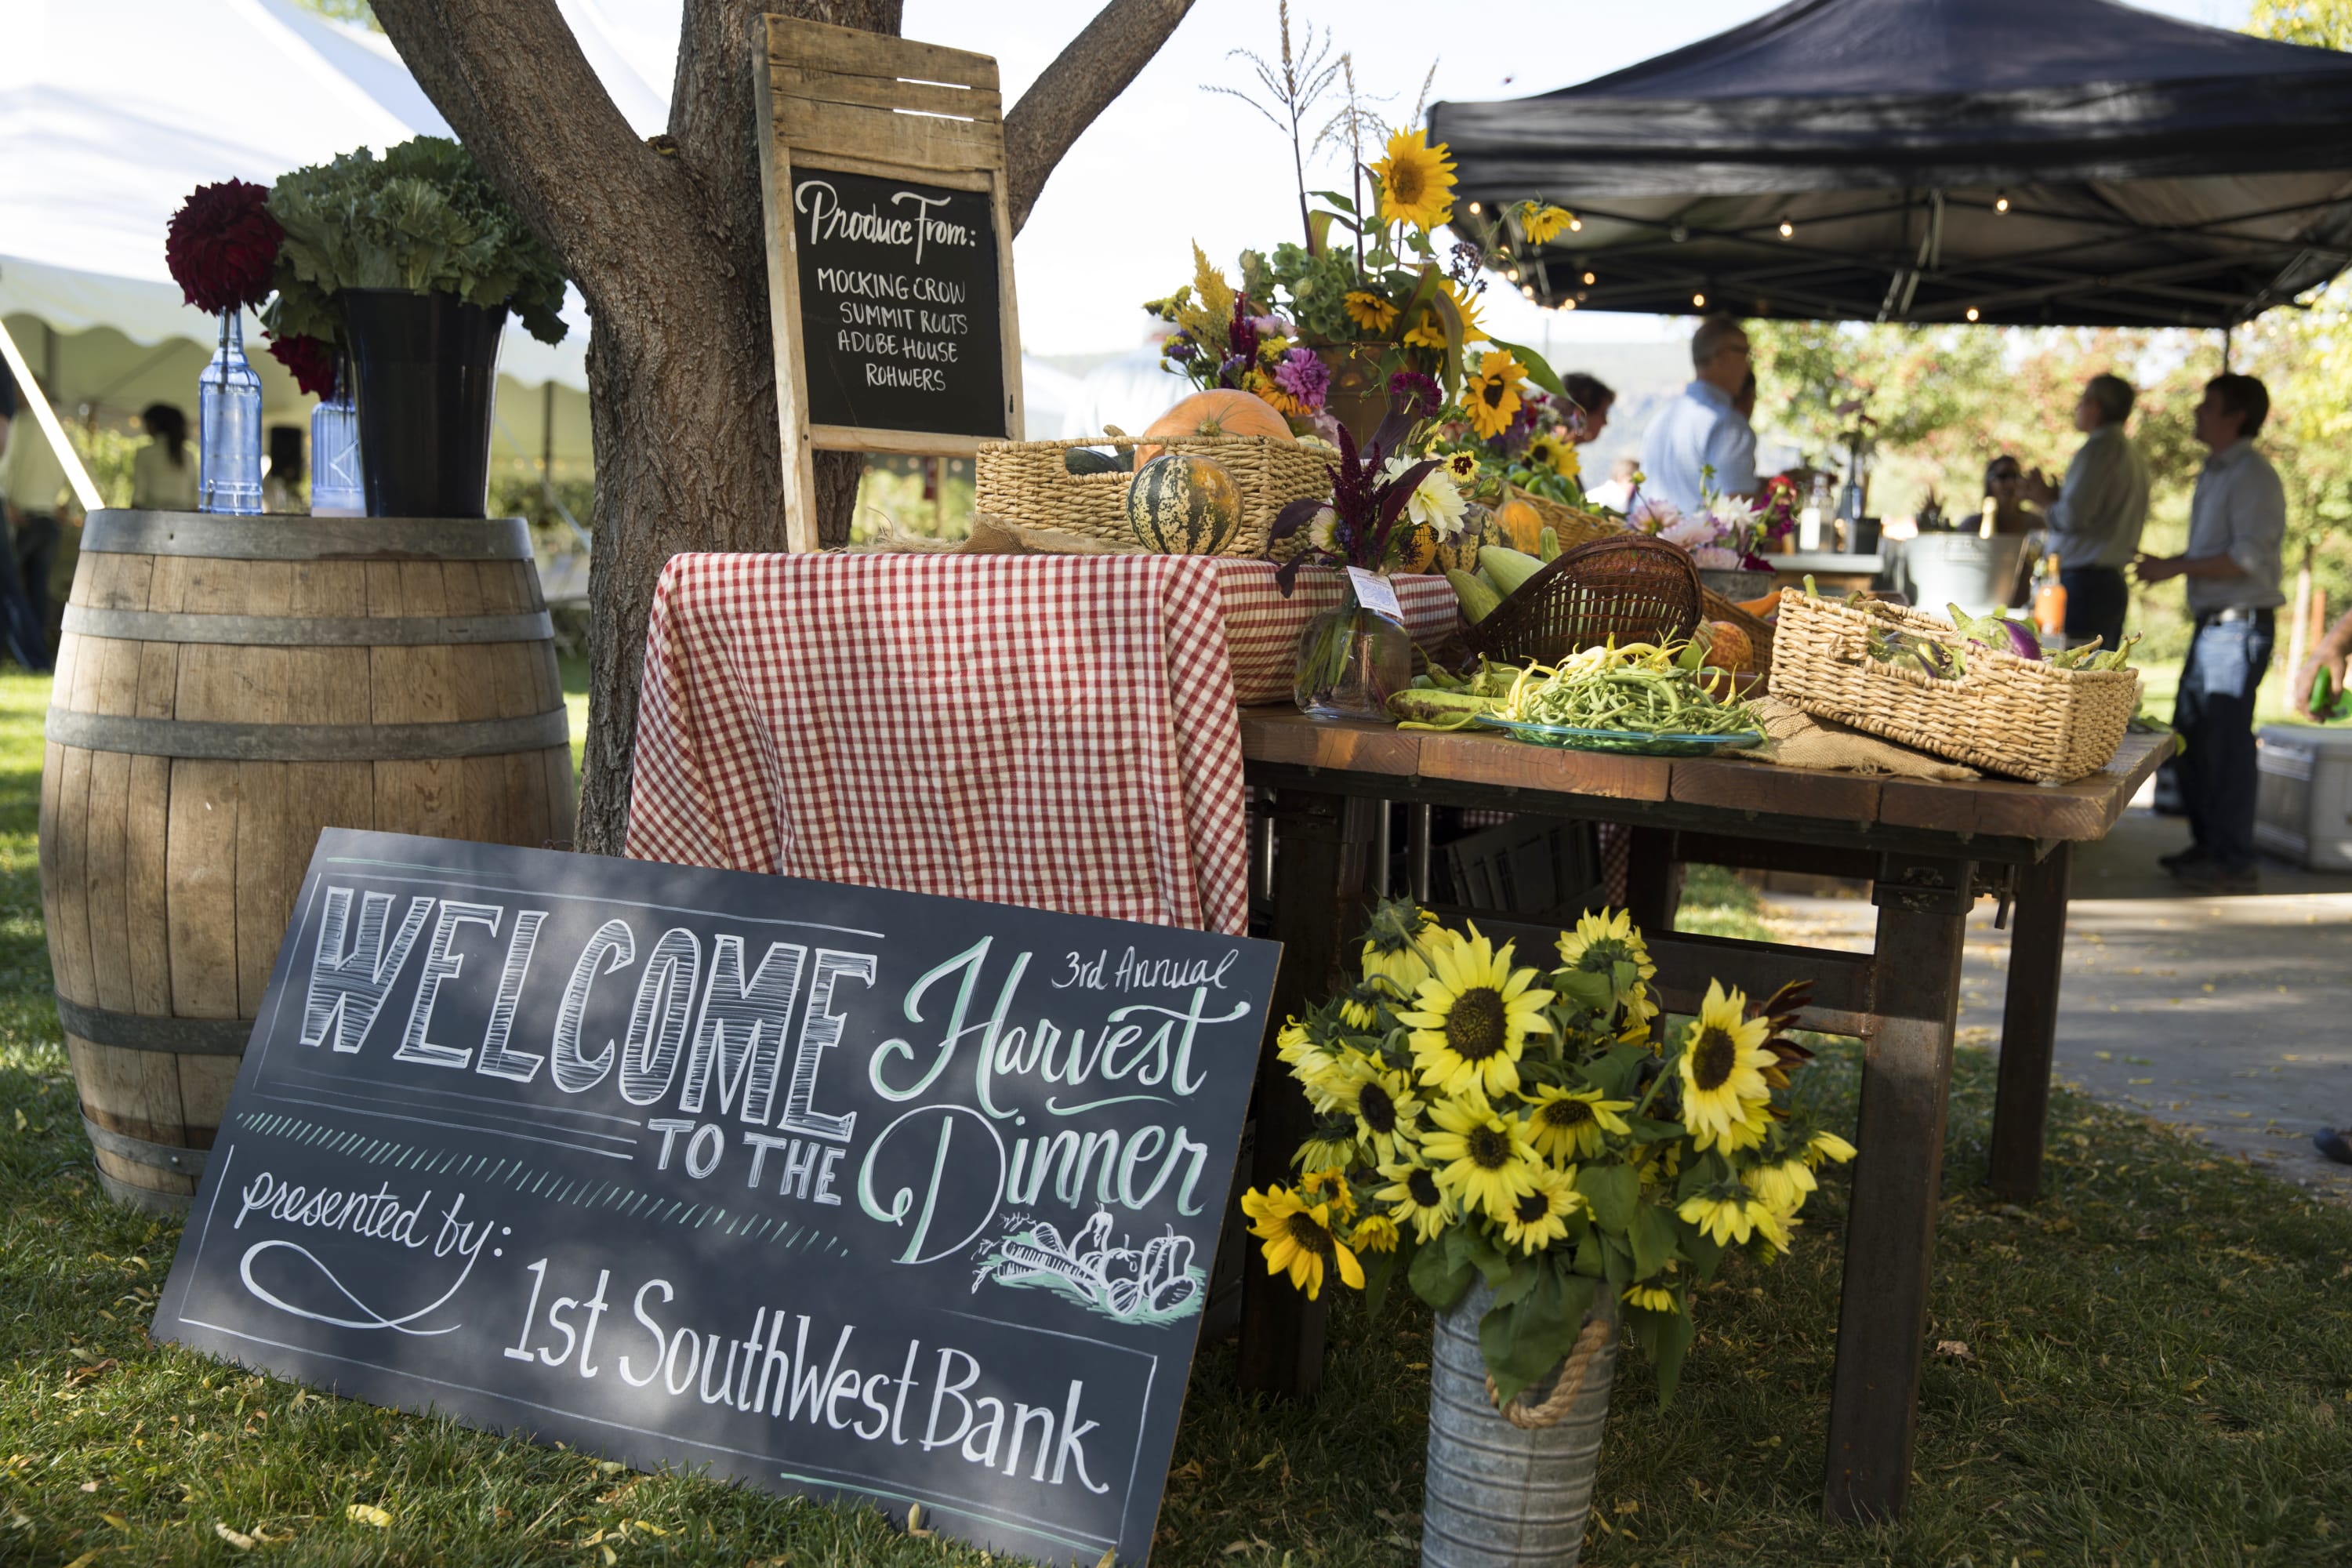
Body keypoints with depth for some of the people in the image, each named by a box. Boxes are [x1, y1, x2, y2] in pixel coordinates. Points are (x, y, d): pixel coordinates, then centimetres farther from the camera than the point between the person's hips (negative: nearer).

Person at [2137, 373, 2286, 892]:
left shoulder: (2253, 476, -13)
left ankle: (2234, 862, -2)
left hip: (2242, 623, -10)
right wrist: (2166, 563, 10)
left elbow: (2249, 558, -21)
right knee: (2190, 732, 13)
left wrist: (2175, 567, -19)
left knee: (2225, 738, -8)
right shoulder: (2215, 474, 18)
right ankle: (2208, 844, 23)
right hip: (2212, 620, 10)